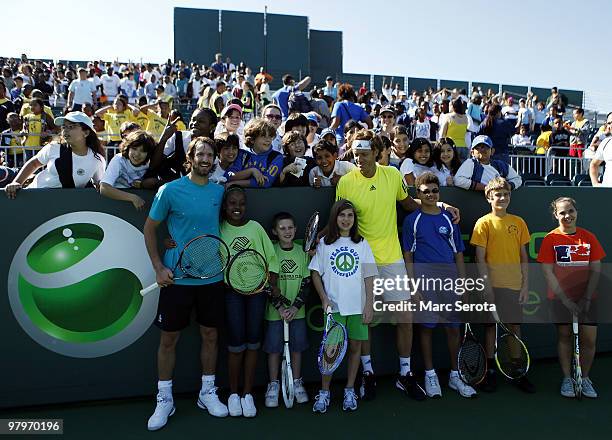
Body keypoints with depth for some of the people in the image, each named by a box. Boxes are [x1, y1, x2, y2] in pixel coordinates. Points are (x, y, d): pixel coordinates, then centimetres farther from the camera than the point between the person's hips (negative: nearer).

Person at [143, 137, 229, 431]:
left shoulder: (219, 191, 5)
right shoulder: (170, 190, -6)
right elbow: (150, 228, 0)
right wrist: (158, 268, -7)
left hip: (212, 277, 3)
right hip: (176, 278, -3)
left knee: (210, 335, 11)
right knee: (169, 338, 6)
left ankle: (208, 394, 29)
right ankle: (164, 400, 23)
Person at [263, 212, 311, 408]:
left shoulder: (302, 251, 0)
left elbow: (306, 282, -1)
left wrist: (295, 306, -10)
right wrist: (280, 307, -14)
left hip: (297, 311, 2)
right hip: (275, 311, -2)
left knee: (297, 347, 10)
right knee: (274, 348, 5)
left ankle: (297, 383, 28)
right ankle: (273, 385, 22)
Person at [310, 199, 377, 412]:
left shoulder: (362, 244, 5)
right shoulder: (324, 243, 3)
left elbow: (369, 277, 4)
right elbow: (315, 273, 5)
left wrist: (369, 305, -2)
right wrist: (324, 298, -6)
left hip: (358, 306, 2)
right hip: (334, 306, -1)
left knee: (355, 346, 7)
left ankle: (350, 391, 23)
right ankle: (324, 392, 13)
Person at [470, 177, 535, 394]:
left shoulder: (518, 222, 7)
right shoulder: (484, 222, -3)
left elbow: (523, 256, 10)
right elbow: (480, 258, -6)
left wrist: (526, 284, 4)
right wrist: (486, 285, -12)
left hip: (515, 285, 3)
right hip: (493, 285, -3)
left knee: (515, 327, 10)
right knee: (491, 327, 5)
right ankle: (490, 372, 17)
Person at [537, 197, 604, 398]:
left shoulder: (589, 237, 2)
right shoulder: (550, 239, -4)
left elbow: (595, 270, 1)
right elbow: (548, 272, -7)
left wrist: (586, 298, -8)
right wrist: (565, 299, -12)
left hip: (586, 299, 2)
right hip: (560, 298, -2)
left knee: (589, 339, 1)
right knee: (564, 337, 7)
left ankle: (584, 378, 22)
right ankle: (566, 378, 23)